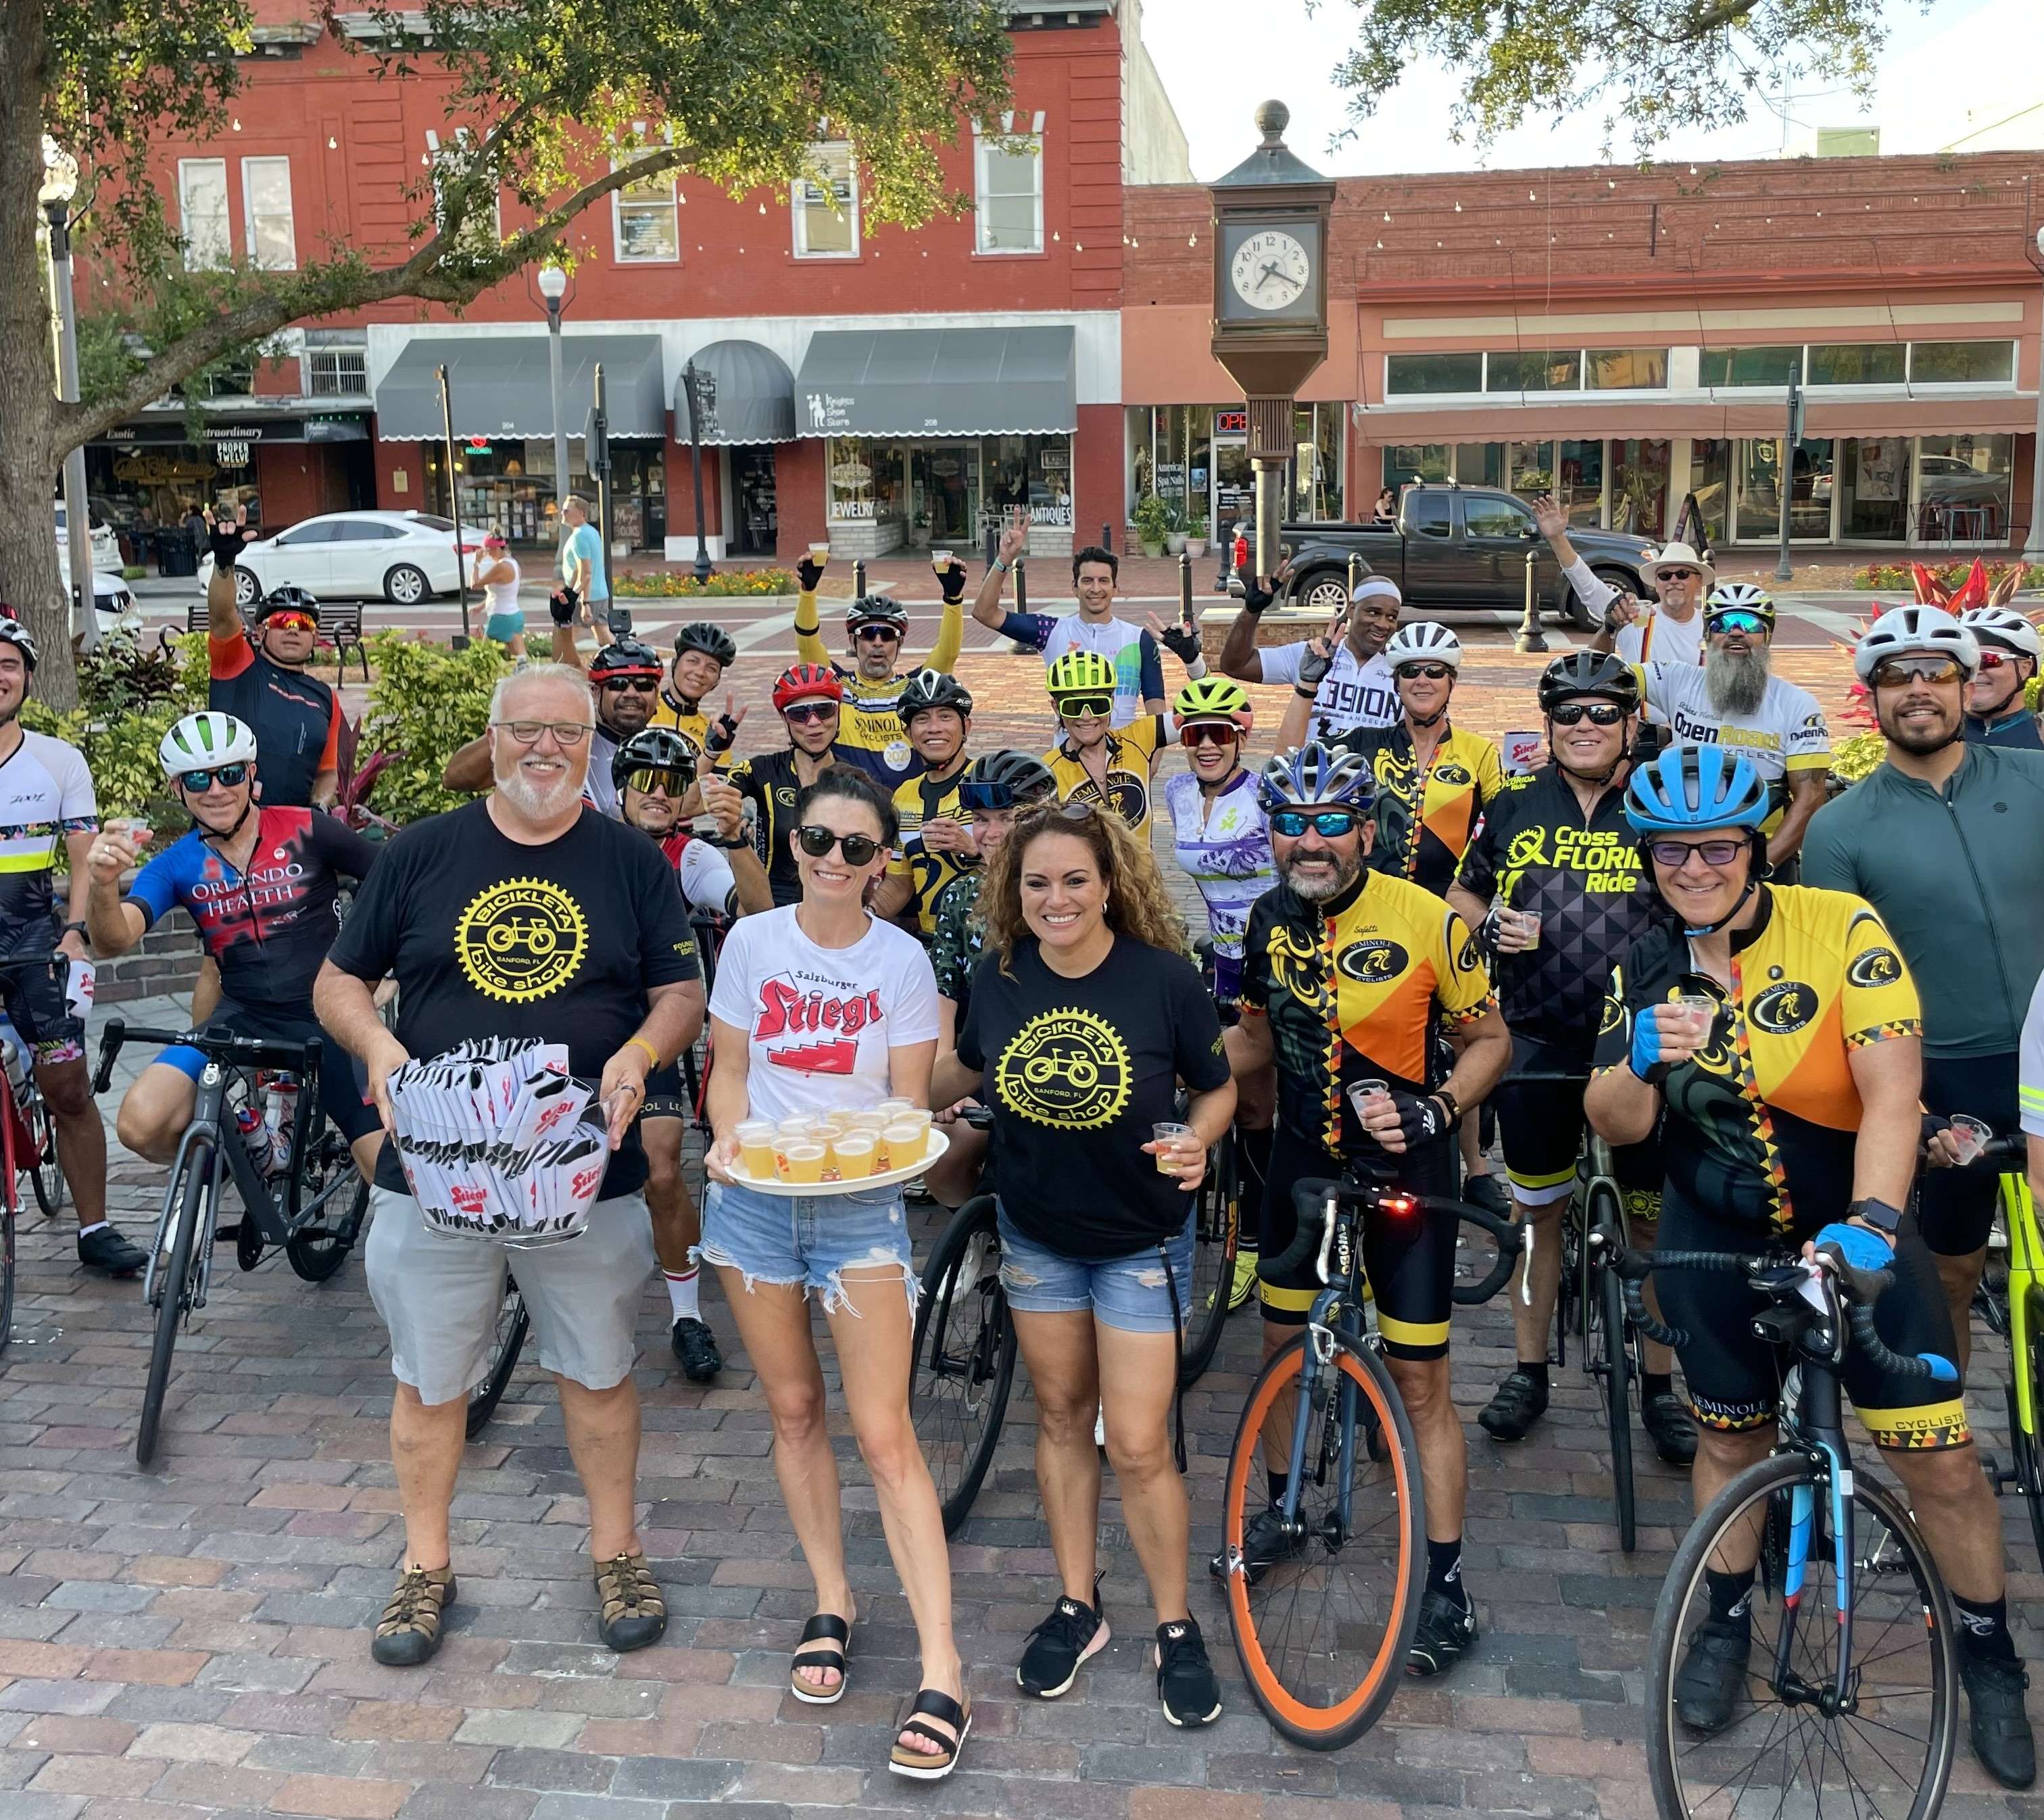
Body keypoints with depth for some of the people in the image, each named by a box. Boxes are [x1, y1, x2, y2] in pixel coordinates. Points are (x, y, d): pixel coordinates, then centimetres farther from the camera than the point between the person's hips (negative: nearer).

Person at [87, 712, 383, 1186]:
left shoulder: (305, 831, -7)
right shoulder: (176, 865, -2)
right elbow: (115, 940, -17)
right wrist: (104, 885, -37)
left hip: (327, 1019, -2)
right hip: (243, 1020, 2)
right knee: (140, 1125, -21)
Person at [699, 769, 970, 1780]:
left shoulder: (902, 959, -4)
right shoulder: (753, 941, 0)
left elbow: (909, 1101, -2)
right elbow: (729, 1068, 5)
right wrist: (727, 1138, -14)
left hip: (861, 1207, -2)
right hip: (755, 1197, 3)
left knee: (885, 1435, -7)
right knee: (793, 1409, 13)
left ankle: (942, 1671, -4)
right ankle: (832, 1600, 31)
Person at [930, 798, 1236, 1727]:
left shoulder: (1164, 977, -20)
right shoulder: (997, 977, -10)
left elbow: (1216, 1086, -6)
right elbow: (968, 1070, 8)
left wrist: (1195, 1142, -26)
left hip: (1141, 1240, -3)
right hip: (1037, 1234, 4)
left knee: (1139, 1445, -2)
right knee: (1061, 1417, 17)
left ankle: (1176, 1627, 20)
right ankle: (1078, 1606, 34)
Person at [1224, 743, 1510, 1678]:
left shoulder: (1428, 921, -18)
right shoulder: (1271, 920, -2)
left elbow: (1491, 1039, -7)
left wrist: (1434, 1110, -23)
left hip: (1403, 1168, -5)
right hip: (1302, 1158, 5)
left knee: (1419, 1383, 0)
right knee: (1281, 1341, 17)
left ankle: (1446, 1583, 13)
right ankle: (1280, 1512, 39)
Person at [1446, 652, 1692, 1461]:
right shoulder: (1515, 806, 5)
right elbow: (1461, 894, 15)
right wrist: (1491, 922, -6)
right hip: (1536, 1042, 2)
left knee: (1653, 1214, 6)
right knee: (1537, 1208, 12)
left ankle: (1659, 1384, 20)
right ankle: (1529, 1370, 25)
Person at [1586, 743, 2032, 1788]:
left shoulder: (1841, 928, -18)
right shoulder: (1648, 968, -6)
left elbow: (1891, 1090, -25)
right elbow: (1615, 1127, -5)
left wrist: (1871, 1222, -38)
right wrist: (1641, 1061, -27)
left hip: (1851, 1226, -3)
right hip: (1715, 1237, 3)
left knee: (1938, 1461, -3)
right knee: (1730, 1436, 15)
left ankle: (1988, 1652, 22)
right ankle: (1726, 1622, 36)